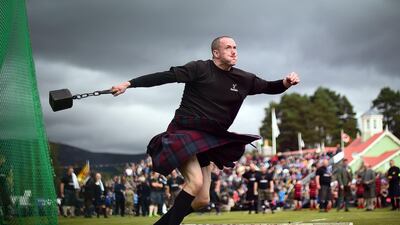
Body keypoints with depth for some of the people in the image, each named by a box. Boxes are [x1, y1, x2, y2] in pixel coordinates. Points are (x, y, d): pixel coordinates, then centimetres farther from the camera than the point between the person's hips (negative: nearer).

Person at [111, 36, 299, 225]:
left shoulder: (243, 79, 6)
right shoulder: (200, 69, -10)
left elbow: (270, 88, 13)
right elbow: (165, 76, -14)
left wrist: (286, 83, -10)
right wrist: (129, 84, -20)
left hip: (206, 140, 7)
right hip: (183, 132, -7)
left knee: (202, 200, 5)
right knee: (196, 181, -28)